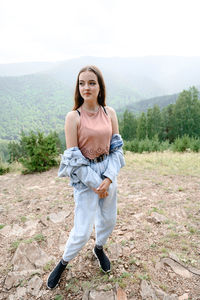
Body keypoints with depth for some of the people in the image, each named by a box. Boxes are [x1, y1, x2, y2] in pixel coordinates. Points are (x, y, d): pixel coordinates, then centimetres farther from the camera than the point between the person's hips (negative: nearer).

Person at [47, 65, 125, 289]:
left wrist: (108, 178, -12)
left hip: (108, 172, 5)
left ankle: (99, 248, 51)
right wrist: (95, 183, -13)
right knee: (82, 231, 2)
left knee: (108, 220, 20)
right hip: (84, 176, -4)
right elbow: (73, 158, -14)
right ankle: (63, 262, 34)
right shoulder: (73, 117, -13)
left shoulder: (110, 113, -1)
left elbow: (117, 148, 0)